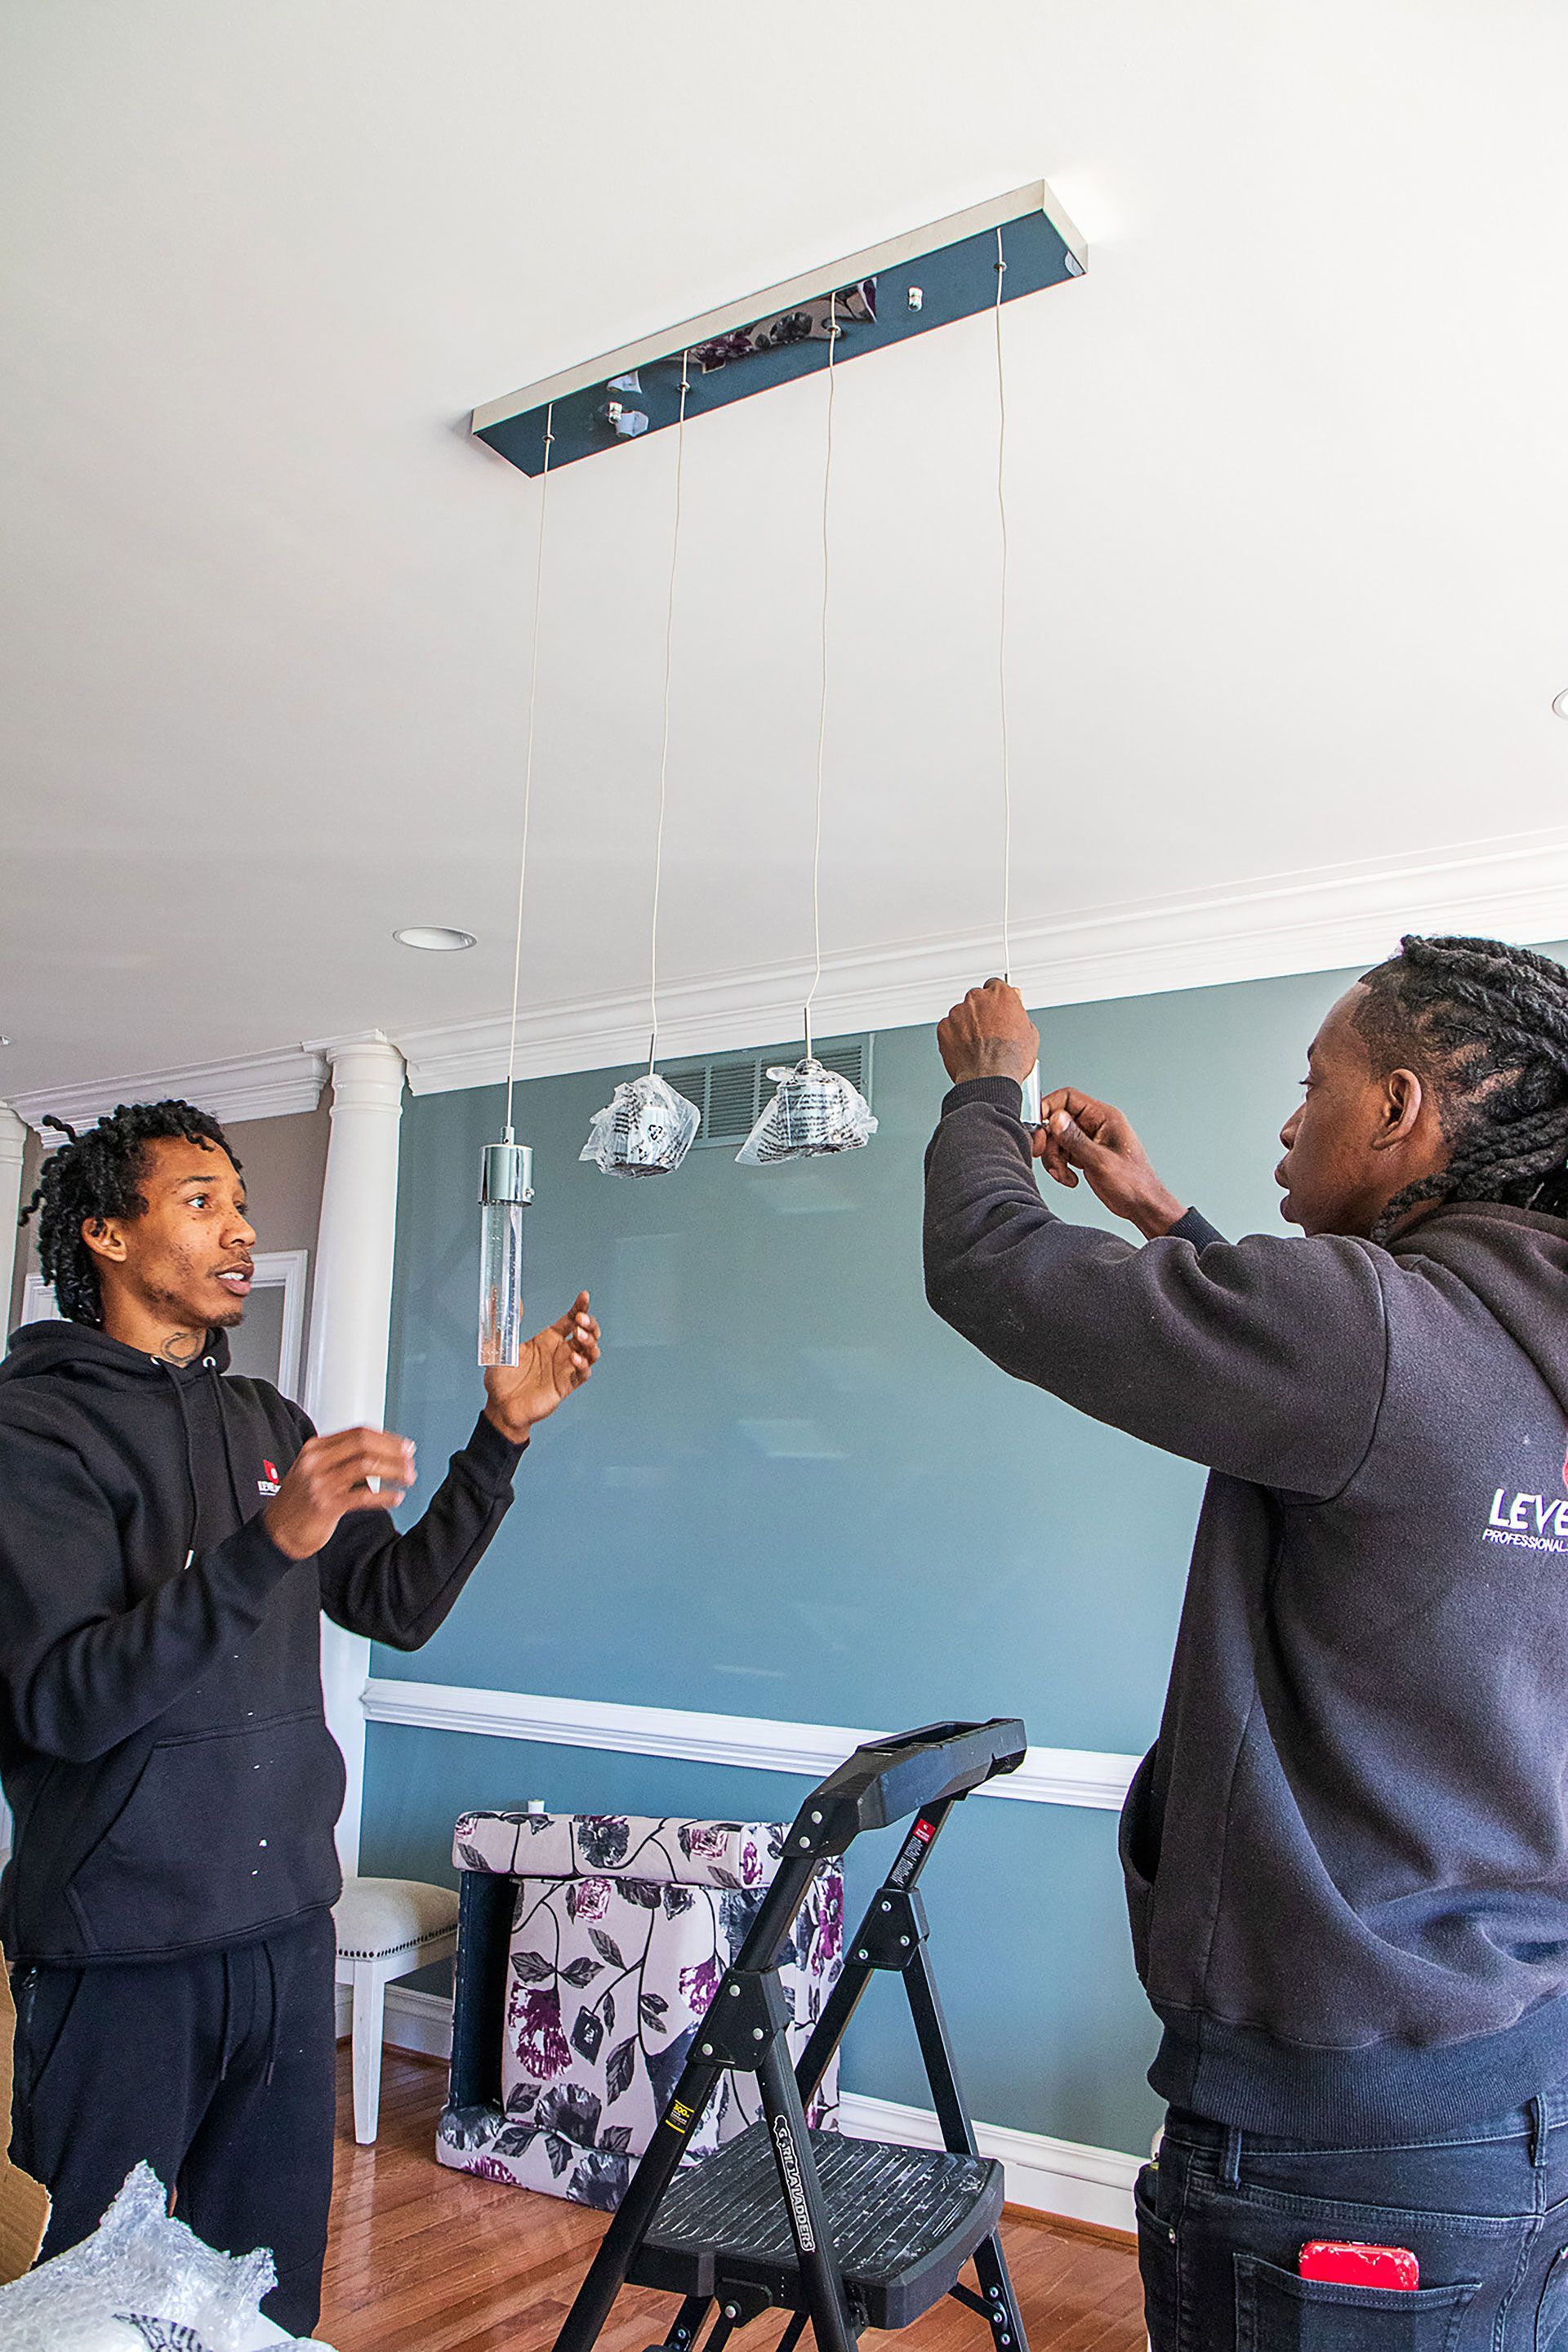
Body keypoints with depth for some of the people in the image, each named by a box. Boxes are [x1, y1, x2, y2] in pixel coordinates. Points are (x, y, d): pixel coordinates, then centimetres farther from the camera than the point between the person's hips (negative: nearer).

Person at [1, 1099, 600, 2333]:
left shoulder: (270, 1424, 11)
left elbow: (399, 1602, 10)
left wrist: (501, 1437, 1)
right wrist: (268, 1545, -33)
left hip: (287, 1934, 6)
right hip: (121, 1958, -6)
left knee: (272, 2296, 15)